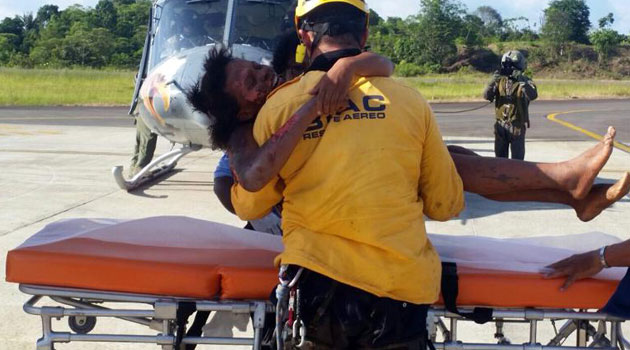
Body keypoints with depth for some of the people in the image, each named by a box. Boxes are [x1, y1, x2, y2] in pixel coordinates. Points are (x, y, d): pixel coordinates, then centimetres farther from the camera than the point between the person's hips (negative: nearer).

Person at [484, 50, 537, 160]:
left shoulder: (525, 82, -7)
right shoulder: (500, 81, 4)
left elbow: (533, 96, -27)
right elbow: (487, 96, -8)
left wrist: (522, 81, -40)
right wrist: (493, 82, -24)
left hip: (517, 126, -4)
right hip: (501, 125, 4)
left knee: (517, 158, -1)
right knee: (500, 157, 12)